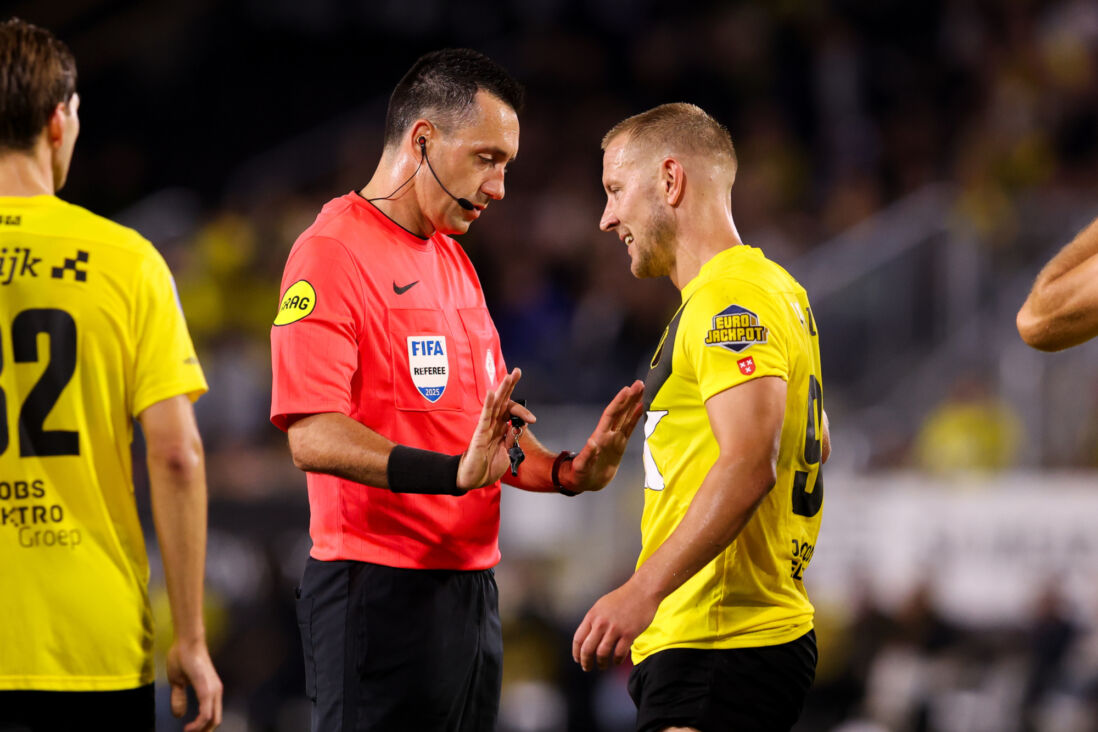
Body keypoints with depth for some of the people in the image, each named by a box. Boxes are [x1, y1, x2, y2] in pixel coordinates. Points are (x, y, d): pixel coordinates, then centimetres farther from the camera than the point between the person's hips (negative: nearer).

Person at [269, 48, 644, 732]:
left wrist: (564, 471, 3)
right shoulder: (331, 251, -10)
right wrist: (455, 472, -31)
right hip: (381, 591, -9)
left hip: (471, 588, 9)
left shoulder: (453, 260, 20)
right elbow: (312, 435, -21)